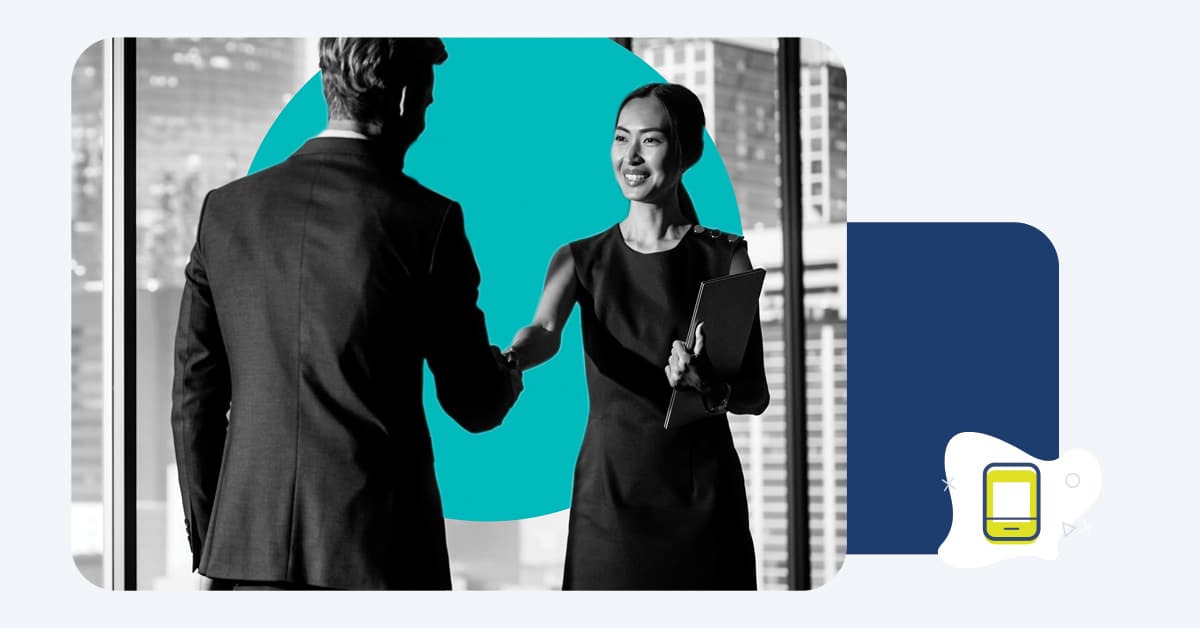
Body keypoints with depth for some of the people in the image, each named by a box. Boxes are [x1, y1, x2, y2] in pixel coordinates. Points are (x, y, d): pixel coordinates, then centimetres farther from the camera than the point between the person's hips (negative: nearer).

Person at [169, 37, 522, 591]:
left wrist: (206, 541, 16)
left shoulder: (226, 208, 3)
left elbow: (194, 395, 7)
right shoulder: (427, 220, -8)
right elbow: (474, 405, -1)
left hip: (253, 541, 4)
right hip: (380, 545, -4)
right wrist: (510, 373, 23)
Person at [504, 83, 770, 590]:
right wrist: (510, 360, -37)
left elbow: (756, 394, -2)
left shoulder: (725, 258, 2)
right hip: (608, 493, 1)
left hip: (702, 496, 0)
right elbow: (545, 333, -14)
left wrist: (708, 388, -24)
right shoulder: (580, 260, 6)